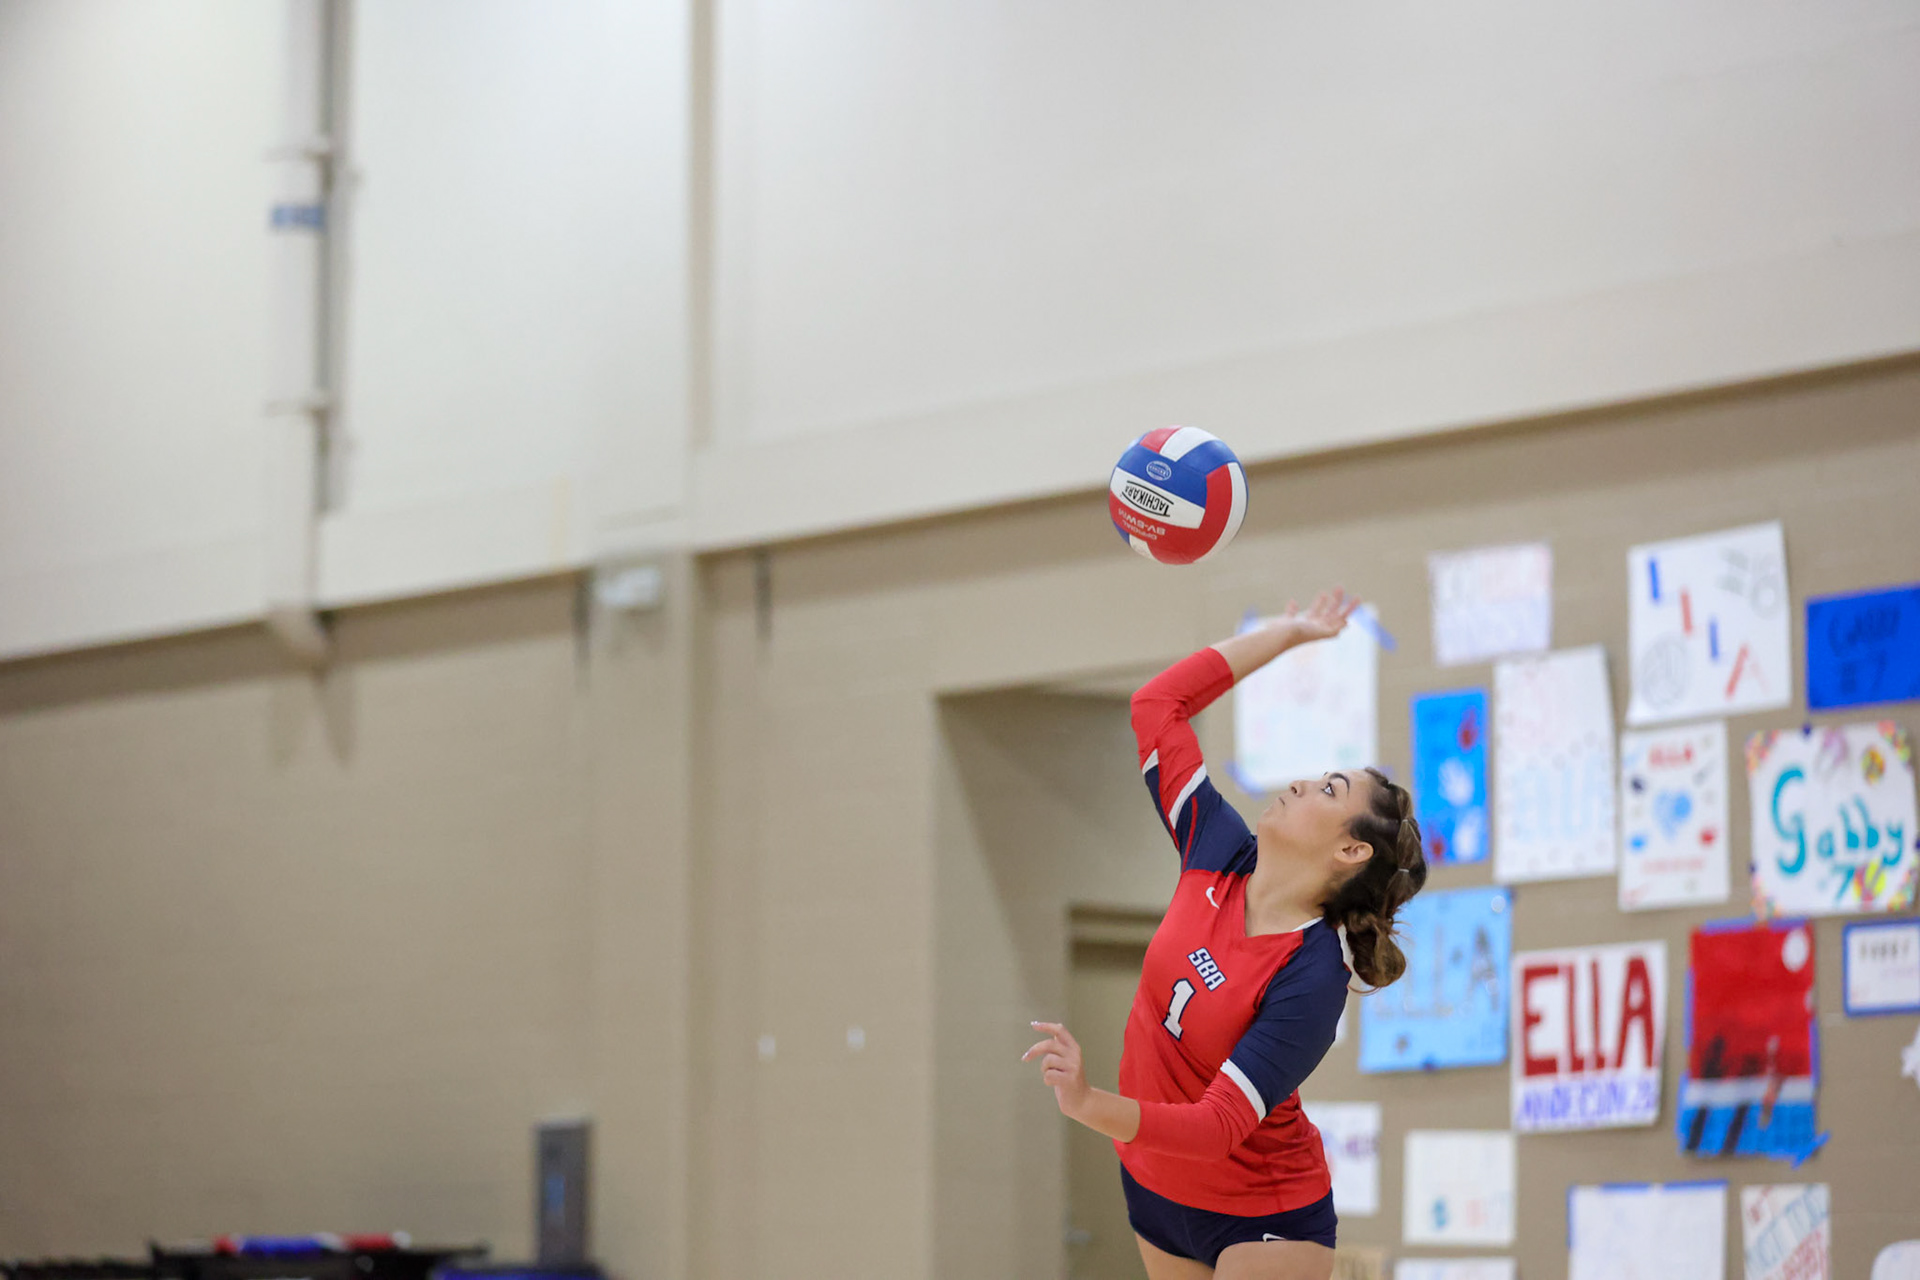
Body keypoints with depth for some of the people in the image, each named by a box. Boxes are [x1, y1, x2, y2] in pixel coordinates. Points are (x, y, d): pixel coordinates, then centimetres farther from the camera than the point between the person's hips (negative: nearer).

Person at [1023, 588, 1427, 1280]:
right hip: (1155, 1190, 7)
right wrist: (1284, 633, -1)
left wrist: (1094, 1107, -50)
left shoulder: (1312, 979, -28)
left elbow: (1221, 1125, -35)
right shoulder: (1219, 857, -10)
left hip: (1262, 1221, -7)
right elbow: (1157, 703, -2)